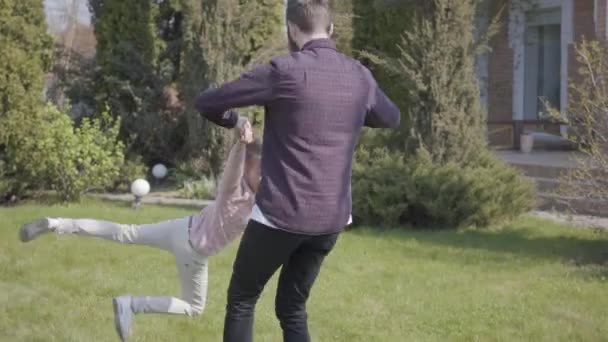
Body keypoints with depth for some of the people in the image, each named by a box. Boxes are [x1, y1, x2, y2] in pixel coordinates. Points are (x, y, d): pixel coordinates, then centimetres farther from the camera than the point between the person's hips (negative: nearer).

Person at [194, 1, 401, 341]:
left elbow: (206, 102, -6)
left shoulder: (285, 70, -14)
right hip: (331, 218, 5)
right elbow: (392, 118, 26)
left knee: (241, 301, 14)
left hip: (281, 215, -5)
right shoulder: (359, 76, 3)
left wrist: (234, 121, 16)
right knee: (292, 309, 18)